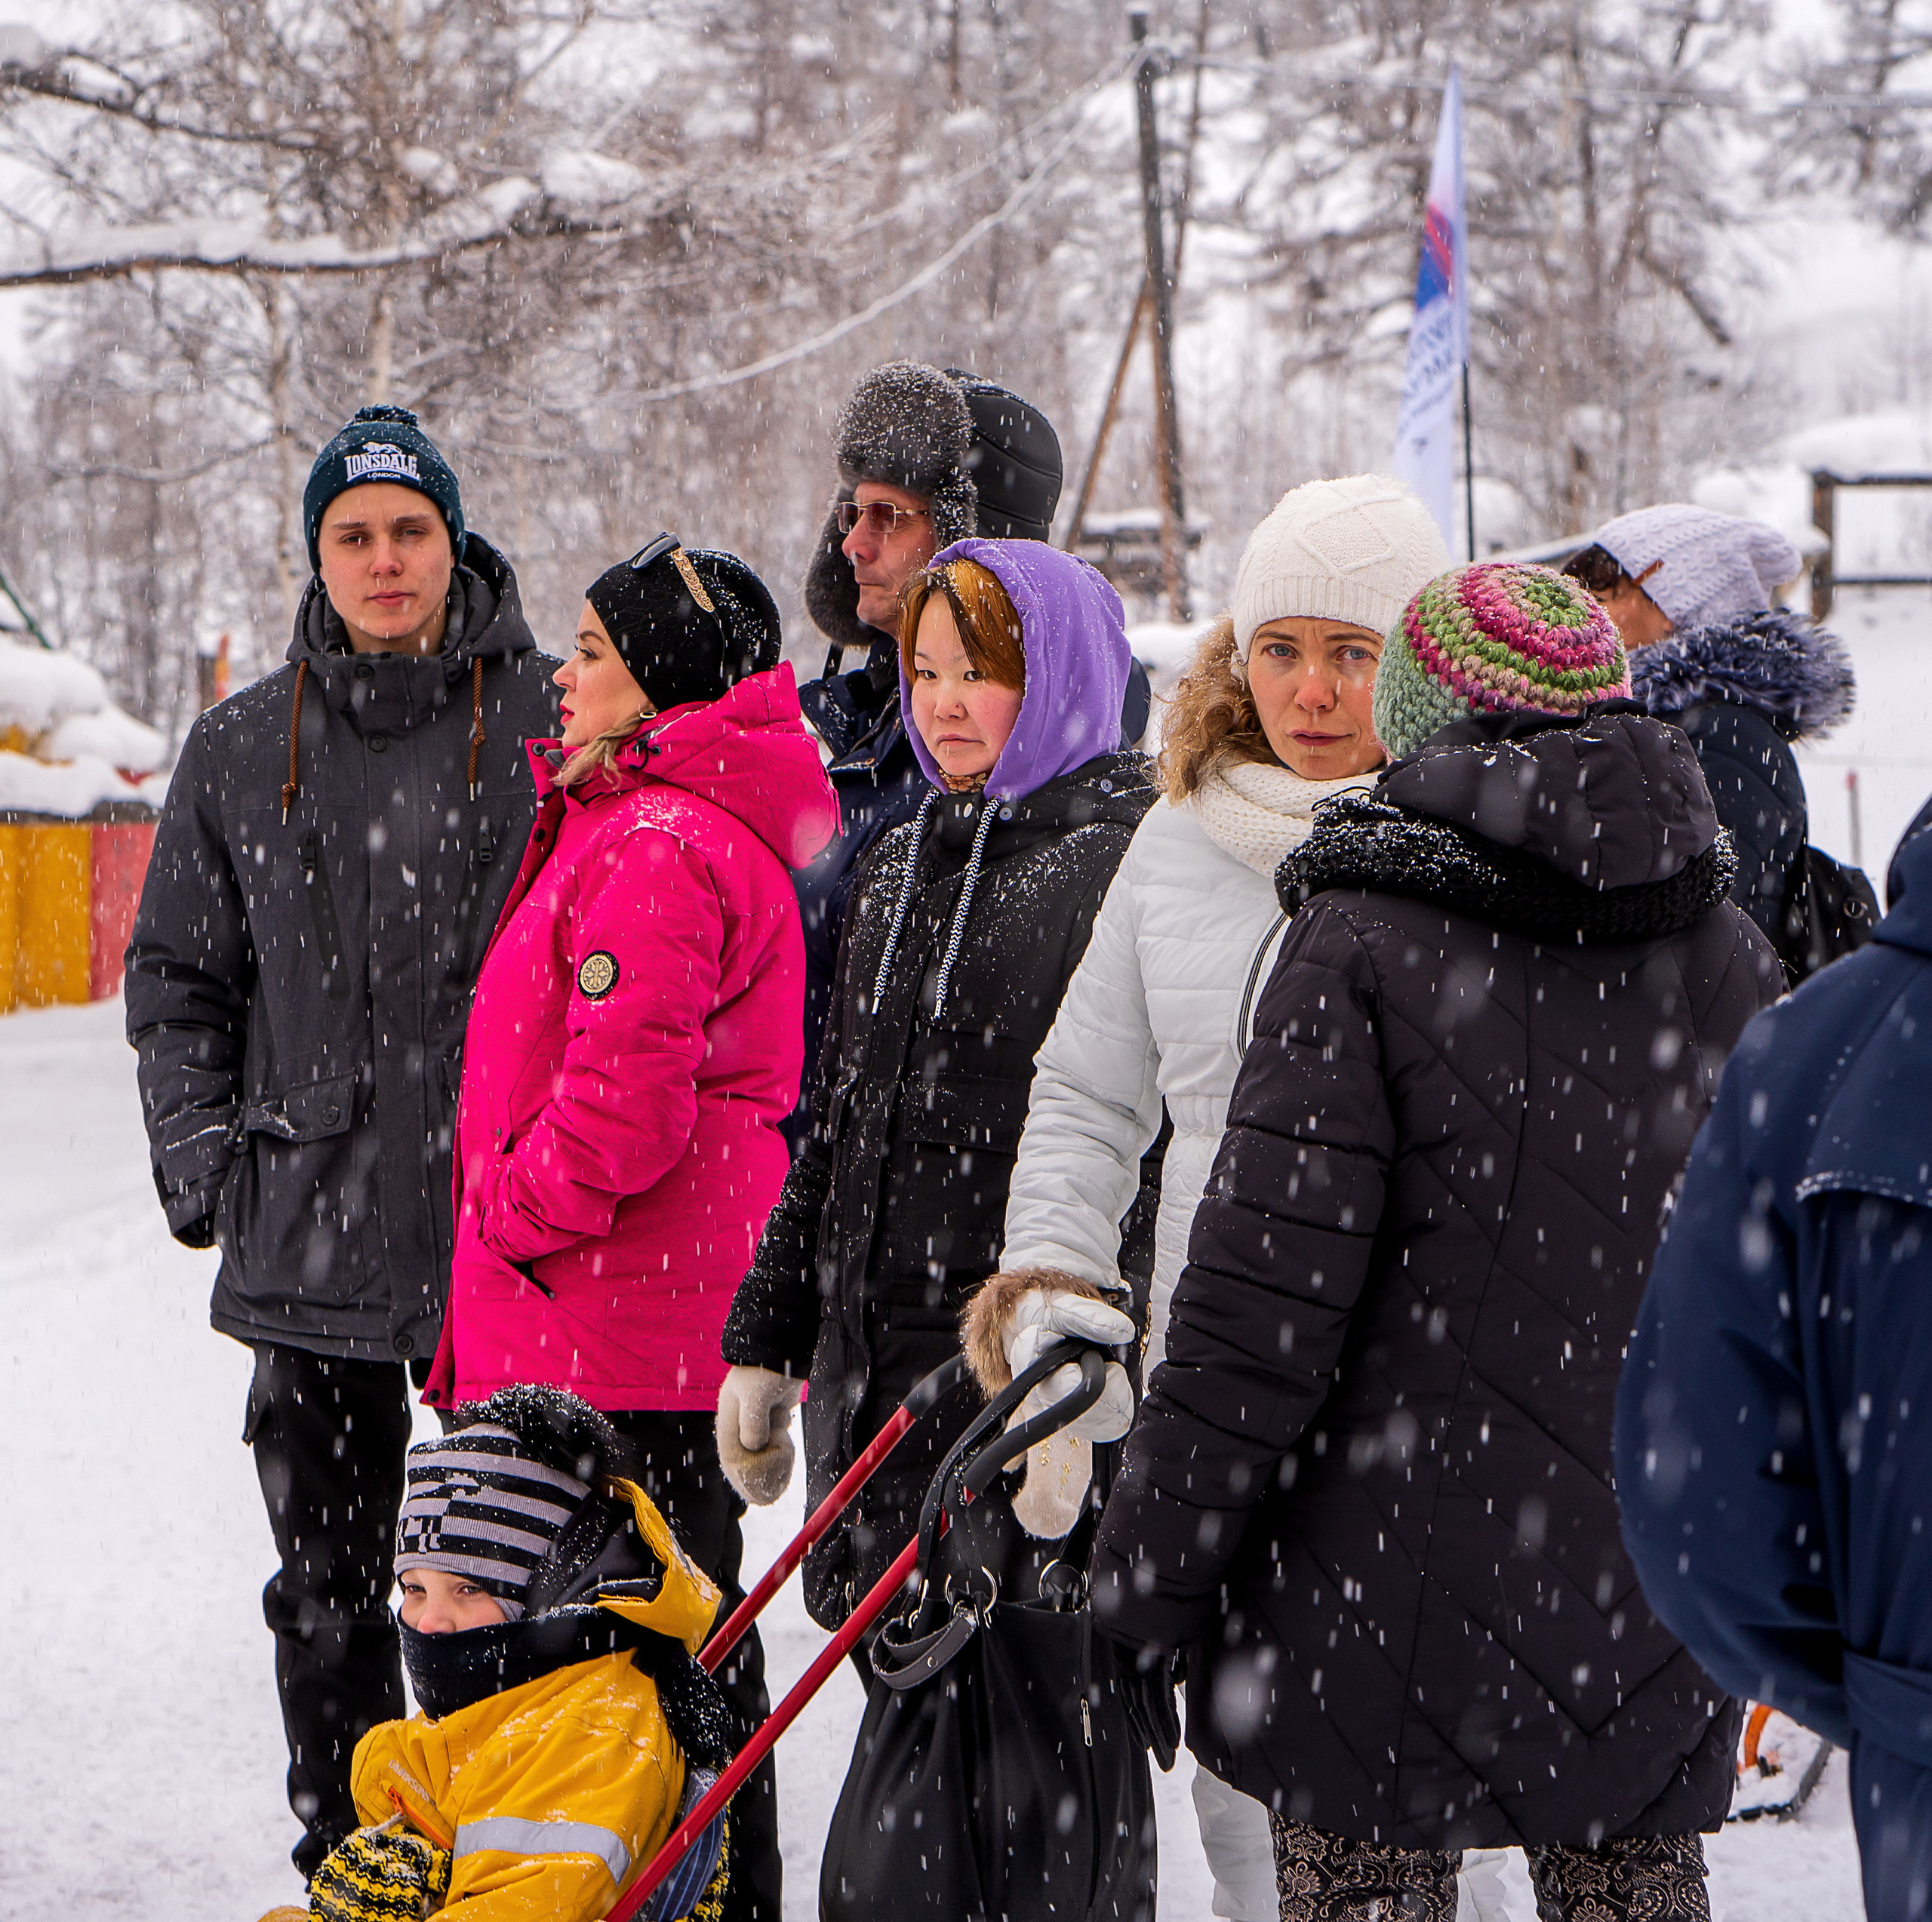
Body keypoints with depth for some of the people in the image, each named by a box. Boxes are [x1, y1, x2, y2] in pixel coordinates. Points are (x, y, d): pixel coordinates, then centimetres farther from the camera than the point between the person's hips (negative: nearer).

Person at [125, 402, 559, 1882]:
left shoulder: (549, 723, -1)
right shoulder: (244, 748, 9)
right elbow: (179, 967, 17)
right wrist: (195, 1133, 4)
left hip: (504, 1234, -3)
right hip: (309, 1237, 3)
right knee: (328, 1584, 9)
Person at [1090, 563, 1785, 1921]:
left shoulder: (1367, 946, -13)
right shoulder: (1732, 957, 5)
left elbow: (1264, 1303, -16)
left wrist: (1148, 1571, -8)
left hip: (1399, 1595, -5)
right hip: (1659, 1606, 5)